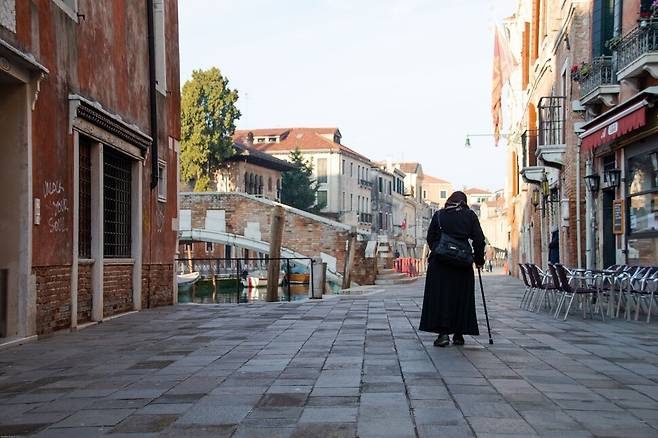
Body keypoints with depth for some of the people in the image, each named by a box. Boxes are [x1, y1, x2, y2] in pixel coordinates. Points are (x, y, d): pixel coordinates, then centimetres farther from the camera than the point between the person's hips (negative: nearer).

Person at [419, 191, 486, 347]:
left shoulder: (439, 215, 7)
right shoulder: (470, 215, 5)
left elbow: (430, 238, 9)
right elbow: (479, 240, 3)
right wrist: (479, 260, 13)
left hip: (439, 263, 0)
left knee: (440, 296, 2)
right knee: (461, 298, 9)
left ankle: (443, 332, -9)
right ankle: (458, 334, 13)